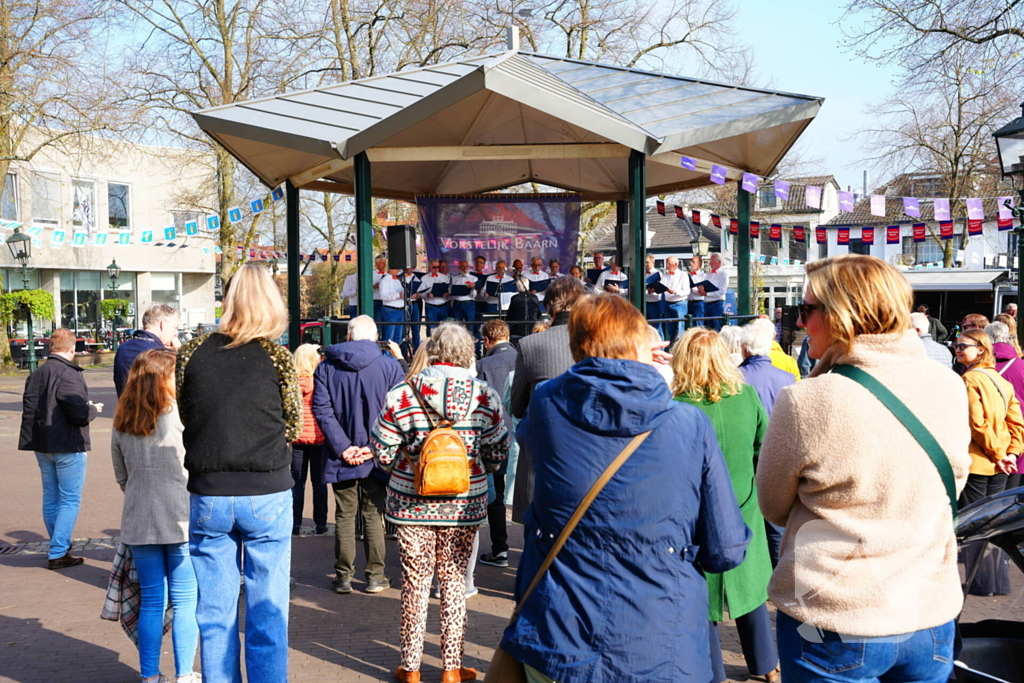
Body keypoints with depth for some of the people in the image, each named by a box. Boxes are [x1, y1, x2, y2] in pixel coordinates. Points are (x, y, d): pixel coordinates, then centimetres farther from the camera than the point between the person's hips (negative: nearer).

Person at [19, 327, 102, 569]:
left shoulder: (36, 375, 8)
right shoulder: (69, 374, -18)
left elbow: (29, 409, 11)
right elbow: (80, 413, -20)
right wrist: (93, 409, -1)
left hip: (42, 446, 8)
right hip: (68, 446, -8)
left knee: (51, 498, 16)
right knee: (70, 501, 0)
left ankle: (59, 546, 27)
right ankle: (58, 553, -2)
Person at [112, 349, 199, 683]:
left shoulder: (122, 423, 4)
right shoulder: (180, 414, -11)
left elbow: (121, 477, 12)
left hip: (139, 522, 5)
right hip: (182, 520, -4)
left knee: (151, 600, 12)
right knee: (185, 600, 5)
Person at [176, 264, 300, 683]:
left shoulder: (192, 354, -2)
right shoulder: (277, 357, -7)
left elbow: (186, 417, 8)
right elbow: (294, 428, 2)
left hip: (208, 495, 2)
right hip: (267, 495, -2)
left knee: (214, 611, 12)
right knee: (267, 610, 7)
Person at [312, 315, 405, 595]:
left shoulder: (326, 367, 1)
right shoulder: (390, 366, -3)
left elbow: (322, 410, -7)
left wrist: (343, 447, -10)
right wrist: (374, 446, -9)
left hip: (341, 457, 1)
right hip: (376, 456, -1)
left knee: (344, 517, 9)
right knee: (373, 516, 9)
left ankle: (343, 577, 14)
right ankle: (375, 576, 13)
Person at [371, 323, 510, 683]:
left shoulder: (400, 396, -8)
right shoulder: (486, 397, -7)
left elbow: (382, 453, -4)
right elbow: (498, 454, 0)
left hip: (410, 503, 0)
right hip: (464, 505, 0)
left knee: (415, 581, 11)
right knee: (454, 580, 12)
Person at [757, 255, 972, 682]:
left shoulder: (804, 402, -19)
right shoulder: (948, 386, -5)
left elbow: (773, 508, -4)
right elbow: (953, 484, 10)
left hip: (831, 628, -4)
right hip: (932, 621, 4)